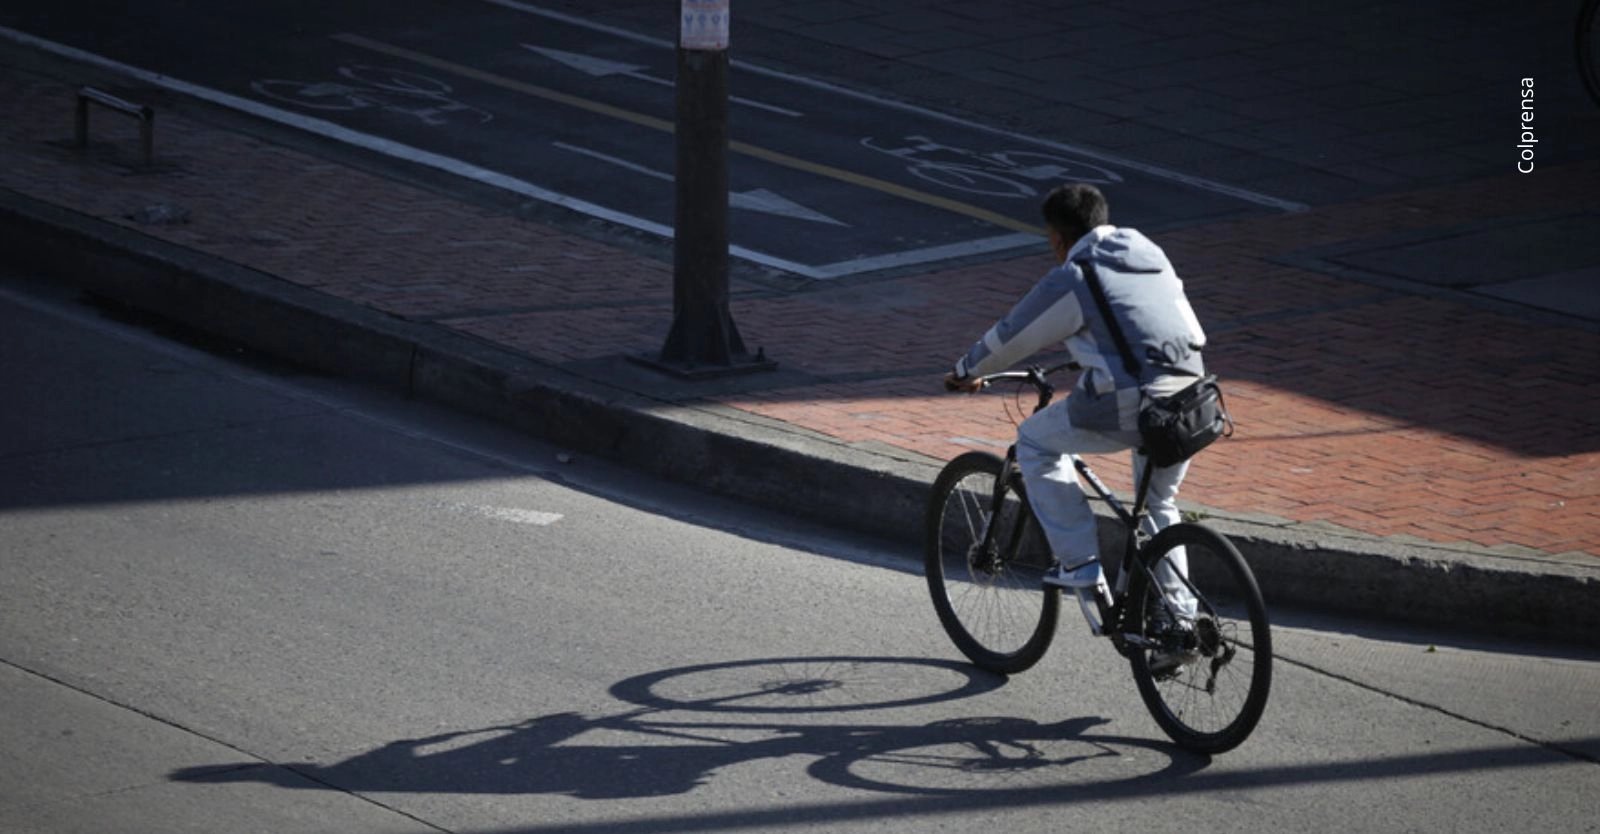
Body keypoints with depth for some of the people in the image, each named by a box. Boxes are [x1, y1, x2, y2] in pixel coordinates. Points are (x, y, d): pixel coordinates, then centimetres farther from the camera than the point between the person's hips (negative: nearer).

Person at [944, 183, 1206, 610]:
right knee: (1159, 506, 27)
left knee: (1035, 441, 16)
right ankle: (1178, 613, 26)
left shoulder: (1071, 279, -2)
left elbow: (1011, 336, 9)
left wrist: (965, 372, 26)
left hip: (1128, 407, -7)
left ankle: (1079, 561, 12)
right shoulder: (1151, 255, 18)